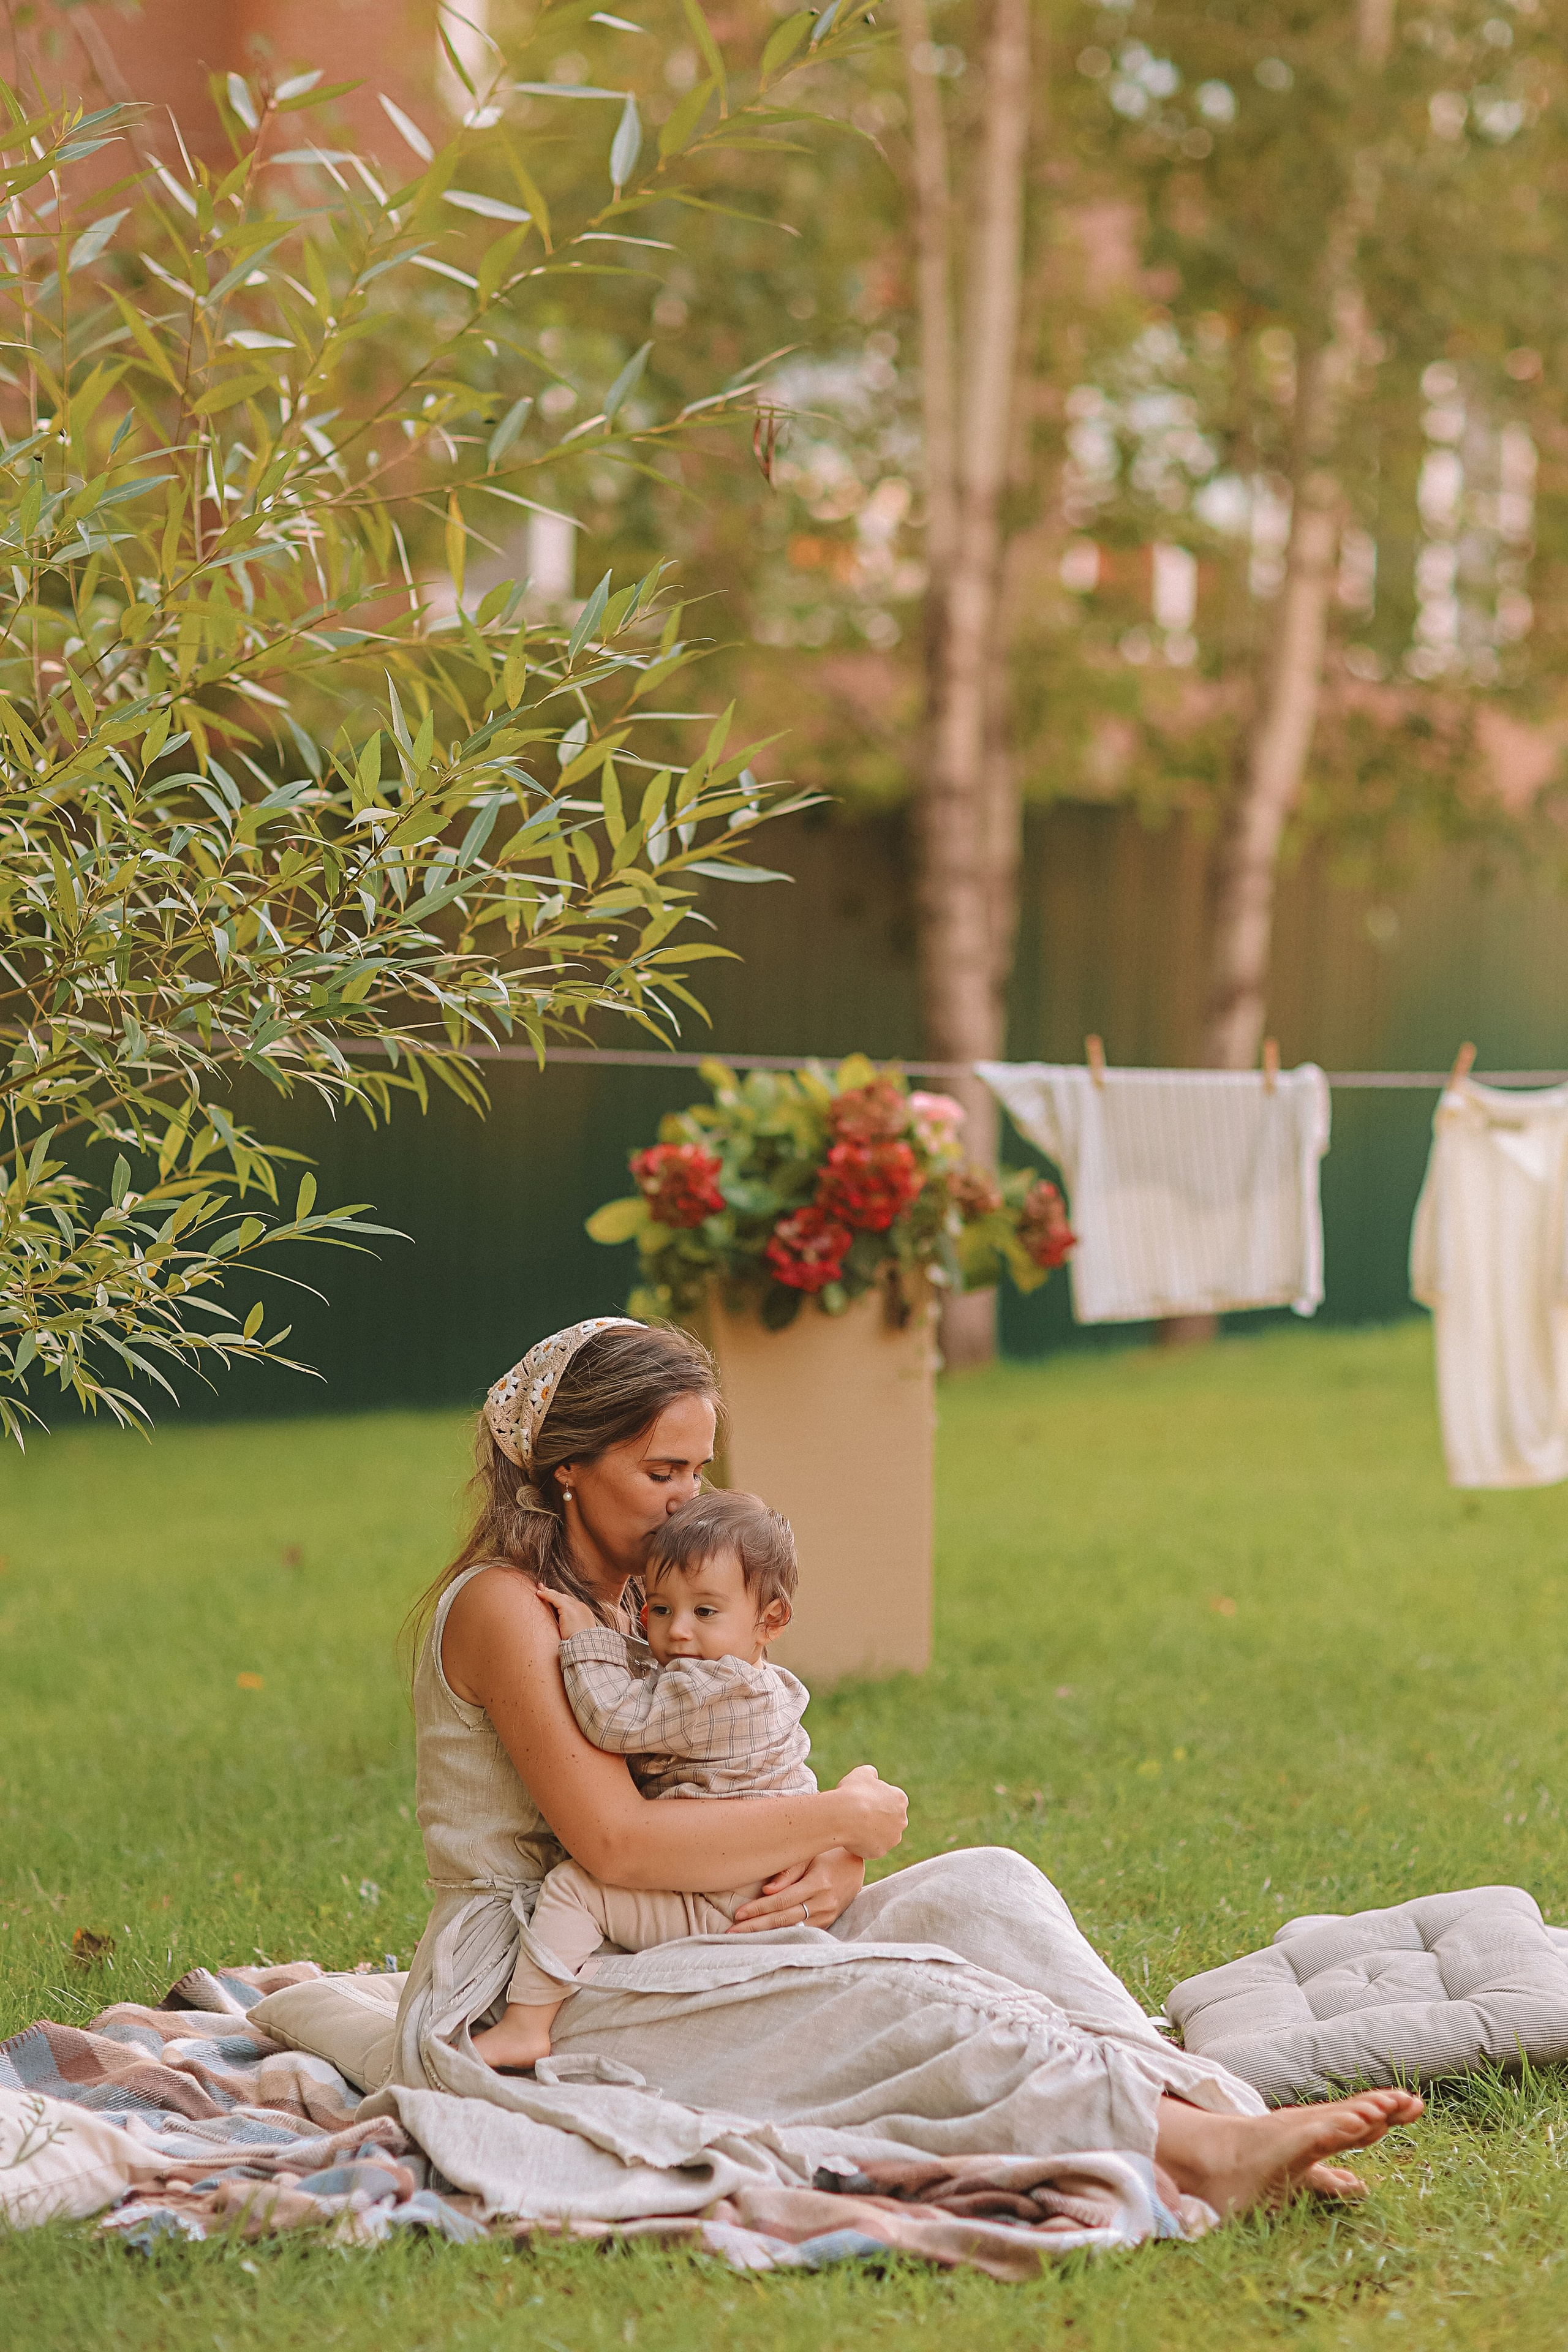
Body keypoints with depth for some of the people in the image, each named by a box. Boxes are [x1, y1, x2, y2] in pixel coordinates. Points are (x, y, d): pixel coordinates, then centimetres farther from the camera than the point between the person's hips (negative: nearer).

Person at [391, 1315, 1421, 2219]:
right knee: (882, 1995, -32)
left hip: (661, 1951, 8)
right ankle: (1197, 2151, -47)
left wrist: (835, 1863, -13)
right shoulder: (500, 1607, -12)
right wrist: (840, 1819, -14)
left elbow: (732, 1805, 11)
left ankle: (1210, 2112, -36)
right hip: (535, 1997, -8)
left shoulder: (636, 1600, 17)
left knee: (979, 1883, -14)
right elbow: (615, 1840, -22)